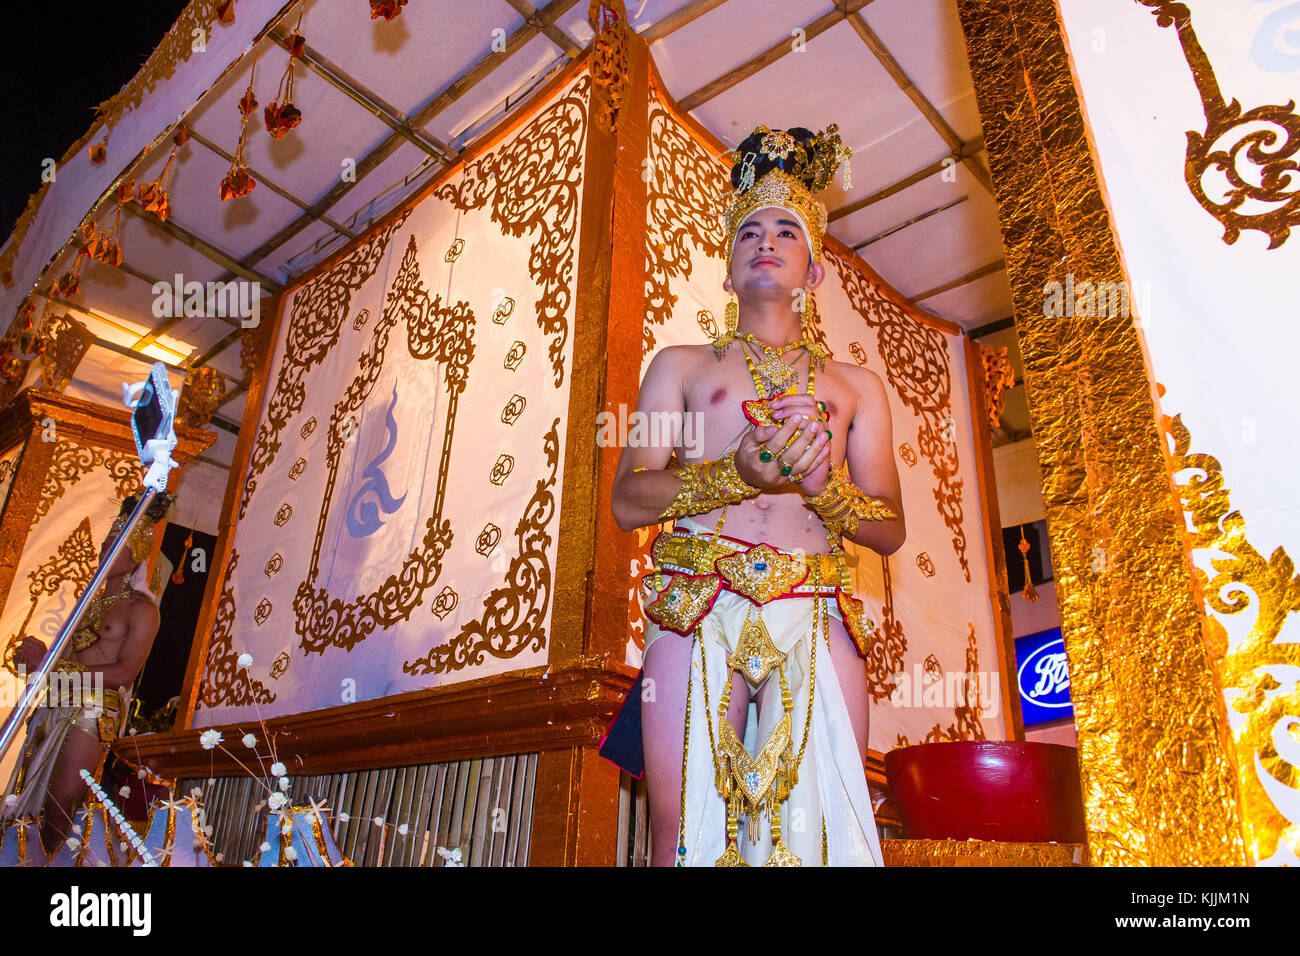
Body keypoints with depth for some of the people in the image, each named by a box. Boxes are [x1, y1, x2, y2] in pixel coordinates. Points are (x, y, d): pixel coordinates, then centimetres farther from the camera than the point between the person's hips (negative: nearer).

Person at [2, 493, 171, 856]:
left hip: (95, 711, -7)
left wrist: (51, 665, -12)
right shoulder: (89, 601, 21)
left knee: (58, 813, -10)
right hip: (56, 706, 7)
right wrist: (35, 659, -4)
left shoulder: (141, 608, -2)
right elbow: (68, 659, 18)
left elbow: (123, 673, -12)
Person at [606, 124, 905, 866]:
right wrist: (740, 472, -11)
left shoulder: (857, 386, 21)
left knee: (824, 830, -6)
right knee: (687, 832, -7)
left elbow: (891, 529, 14)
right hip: (698, 610, -1)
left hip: (817, 619, 2)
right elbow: (628, 501, 5)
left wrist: (823, 487, -8)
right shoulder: (682, 365, 17)